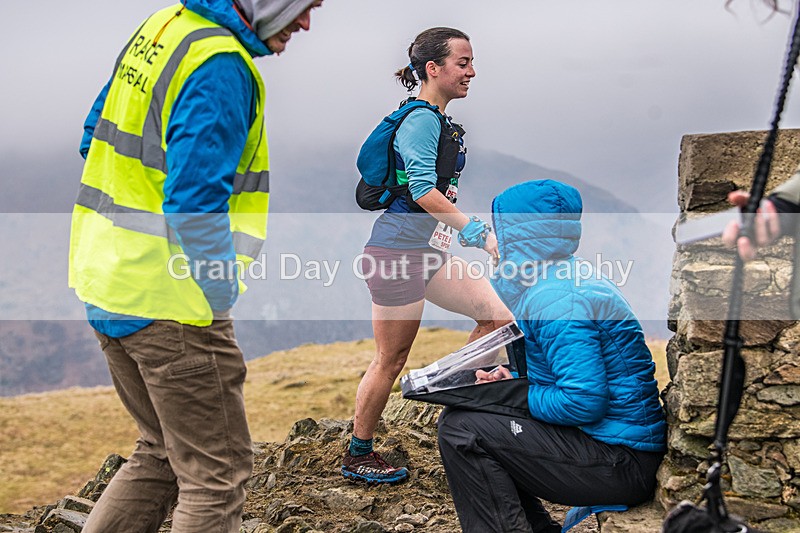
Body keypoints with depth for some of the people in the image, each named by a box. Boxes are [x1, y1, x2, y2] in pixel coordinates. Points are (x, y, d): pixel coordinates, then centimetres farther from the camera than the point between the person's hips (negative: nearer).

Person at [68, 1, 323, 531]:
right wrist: (221, 303, -13)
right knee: (217, 473, 1)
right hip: (169, 301, -9)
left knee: (164, 452, 22)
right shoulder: (222, 67, -19)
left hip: (108, 282, 9)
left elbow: (99, 140, 19)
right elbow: (195, 202, -24)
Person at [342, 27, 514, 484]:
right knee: (392, 359, -1)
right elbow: (422, 190, -25)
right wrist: (475, 231, -29)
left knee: (498, 317, 1)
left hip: (428, 251, 9)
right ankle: (358, 456, 13)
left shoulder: (440, 122, 16)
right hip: (397, 251, -9)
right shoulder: (421, 120, -14)